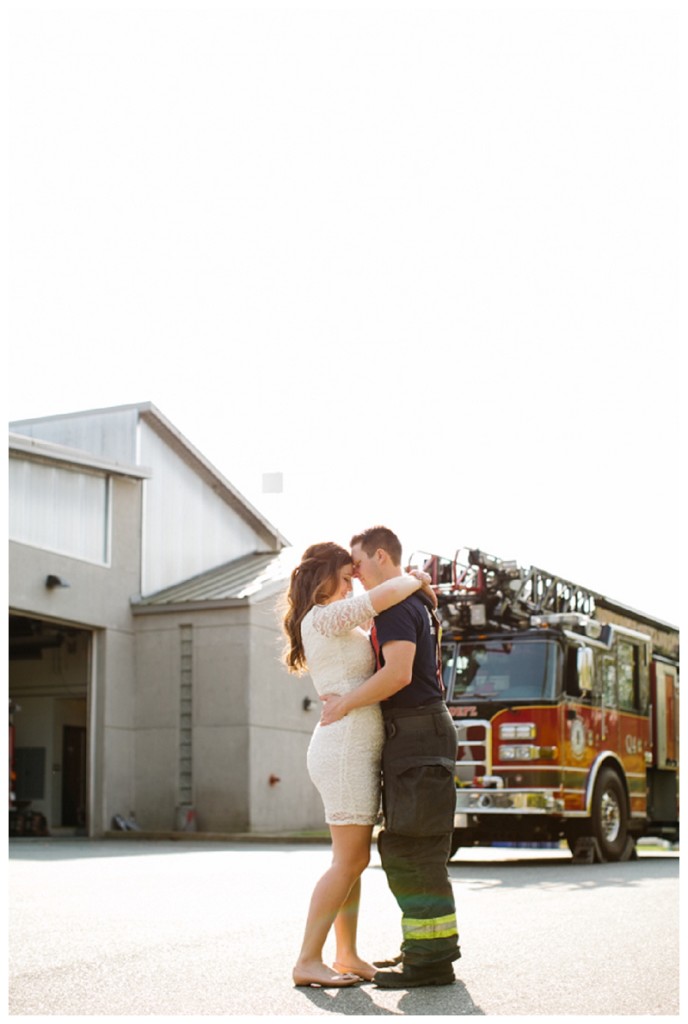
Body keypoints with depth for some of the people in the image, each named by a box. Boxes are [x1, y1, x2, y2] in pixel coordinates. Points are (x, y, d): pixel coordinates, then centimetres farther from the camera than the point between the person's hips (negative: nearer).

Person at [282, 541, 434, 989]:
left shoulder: (338, 626, 19)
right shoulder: (324, 618, -11)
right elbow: (383, 595, -24)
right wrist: (416, 580, -5)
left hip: (357, 750, 10)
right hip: (346, 747, -10)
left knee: (355, 860, 11)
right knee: (349, 861, -8)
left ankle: (348, 958, 15)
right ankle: (308, 961, -5)